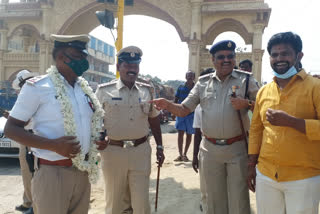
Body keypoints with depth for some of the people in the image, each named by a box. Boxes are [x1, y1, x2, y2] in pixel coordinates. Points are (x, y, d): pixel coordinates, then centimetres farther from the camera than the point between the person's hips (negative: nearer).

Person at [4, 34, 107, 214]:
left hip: (83, 172, 6)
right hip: (53, 173, -6)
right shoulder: (37, 87, -9)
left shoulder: (85, 89, 9)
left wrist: (99, 140, 0)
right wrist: (53, 145, -23)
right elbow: (11, 129, -9)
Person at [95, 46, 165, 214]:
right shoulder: (104, 91, -3)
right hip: (113, 151, -1)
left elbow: (154, 120, 13)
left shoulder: (147, 90, 6)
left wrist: (159, 146, 12)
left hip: (141, 151, 2)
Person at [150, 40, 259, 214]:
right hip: (209, 149, 2)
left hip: (237, 148, -2)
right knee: (214, 199, 15)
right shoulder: (203, 82, 7)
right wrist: (167, 105, -14)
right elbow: (183, 110, 5)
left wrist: (246, 104, -19)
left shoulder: (246, 80, 1)